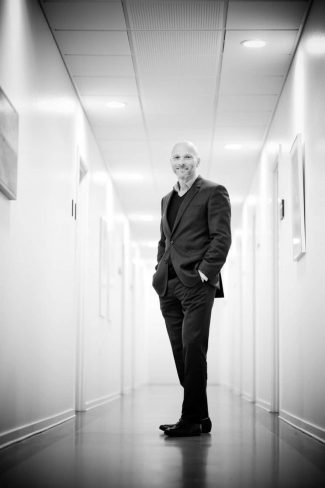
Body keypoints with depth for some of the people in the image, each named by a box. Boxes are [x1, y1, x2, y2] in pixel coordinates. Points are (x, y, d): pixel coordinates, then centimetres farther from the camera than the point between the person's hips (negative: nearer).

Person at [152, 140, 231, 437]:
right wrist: (160, 269, 13)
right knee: (181, 352, 5)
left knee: (193, 349, -12)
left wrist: (206, 271, -15)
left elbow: (222, 237, -7)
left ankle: (193, 419, -8)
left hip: (197, 283, -7)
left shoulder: (214, 192, 1)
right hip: (169, 287, 7)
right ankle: (200, 417, 12)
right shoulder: (167, 200, 22)